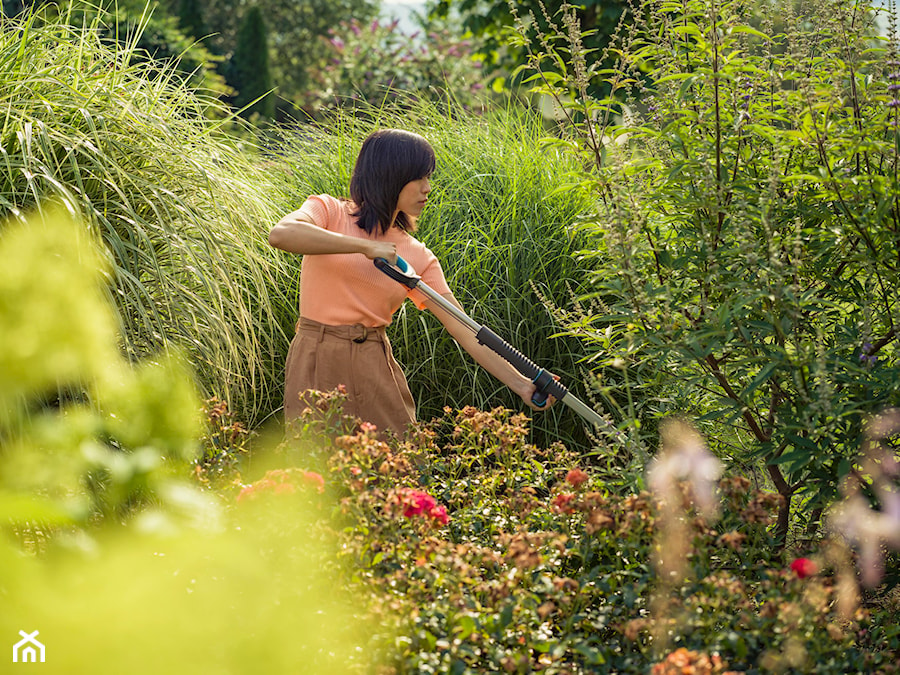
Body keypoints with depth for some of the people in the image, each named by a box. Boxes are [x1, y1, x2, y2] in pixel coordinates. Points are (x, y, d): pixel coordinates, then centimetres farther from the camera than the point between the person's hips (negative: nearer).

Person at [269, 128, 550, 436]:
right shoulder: (329, 211, 0)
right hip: (319, 367, -3)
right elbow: (280, 234, -23)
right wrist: (365, 246, -25)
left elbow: (464, 330, 3)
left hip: (376, 371, 4)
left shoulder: (417, 257, 7)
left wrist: (522, 385, -6)